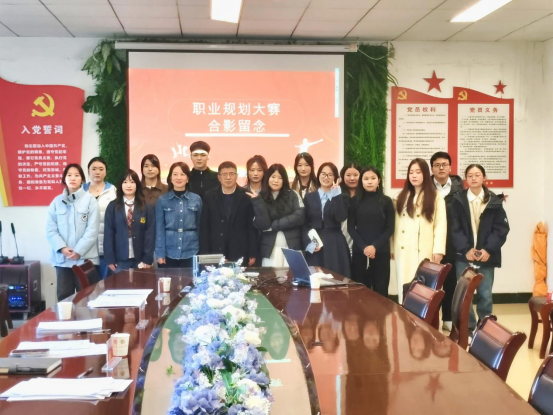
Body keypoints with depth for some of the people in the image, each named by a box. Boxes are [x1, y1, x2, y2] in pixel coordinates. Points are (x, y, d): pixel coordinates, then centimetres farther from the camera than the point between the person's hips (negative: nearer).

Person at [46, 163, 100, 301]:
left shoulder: (90, 200, 0)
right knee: (63, 297, 6)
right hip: (62, 259, 3)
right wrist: (62, 248, -11)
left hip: (85, 258, -3)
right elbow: (50, 229, 3)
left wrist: (78, 251, -13)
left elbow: (92, 230, -7)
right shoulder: (57, 201, 9)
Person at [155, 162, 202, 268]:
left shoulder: (196, 199, 4)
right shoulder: (162, 200, 1)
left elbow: (199, 226, 8)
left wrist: (200, 251, 7)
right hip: (169, 253, -1)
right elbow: (159, 229, 1)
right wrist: (160, 253, -5)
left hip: (190, 253, 1)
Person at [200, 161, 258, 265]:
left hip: (240, 254, -1)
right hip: (215, 254, 1)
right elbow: (204, 227, 4)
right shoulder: (209, 197, 5)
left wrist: (253, 254, -3)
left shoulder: (246, 196, 2)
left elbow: (252, 227, 1)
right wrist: (205, 255, -2)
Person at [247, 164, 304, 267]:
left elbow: (299, 217, -8)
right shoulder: (261, 198, 3)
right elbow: (262, 225, -7)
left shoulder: (292, 195, 4)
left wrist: (273, 225, -8)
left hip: (291, 247, 0)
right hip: (270, 249, 0)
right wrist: (258, 201, -15)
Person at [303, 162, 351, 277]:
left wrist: (336, 195, -15)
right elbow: (304, 224, 7)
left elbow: (341, 218, -12)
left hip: (335, 245, -1)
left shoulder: (341, 197, 7)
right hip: (314, 247, 1)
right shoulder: (309, 197, 11)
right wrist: (309, 244, -7)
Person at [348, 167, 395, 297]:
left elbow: (390, 228, 0)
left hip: (381, 252, -1)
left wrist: (375, 246, -12)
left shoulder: (386, 201, 3)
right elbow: (351, 227, 2)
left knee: (380, 289, 0)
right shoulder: (355, 201, 6)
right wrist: (363, 247, -11)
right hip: (359, 251, 1)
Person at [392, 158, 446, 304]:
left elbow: (440, 225, -4)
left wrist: (438, 250, -12)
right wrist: (393, 248, 6)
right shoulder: (402, 197, 16)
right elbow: (397, 224, 10)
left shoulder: (435, 197, 3)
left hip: (425, 251, -3)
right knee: (405, 289, 3)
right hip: (404, 251, 4)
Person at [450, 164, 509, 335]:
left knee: (485, 295, 3)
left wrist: (488, 249, -12)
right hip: (464, 255, 0)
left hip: (486, 255, 0)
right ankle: (468, 329, 11)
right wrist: (466, 249, -14)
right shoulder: (458, 200, 2)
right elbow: (455, 228, -3)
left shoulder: (494, 201, 3)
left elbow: (502, 228, -1)